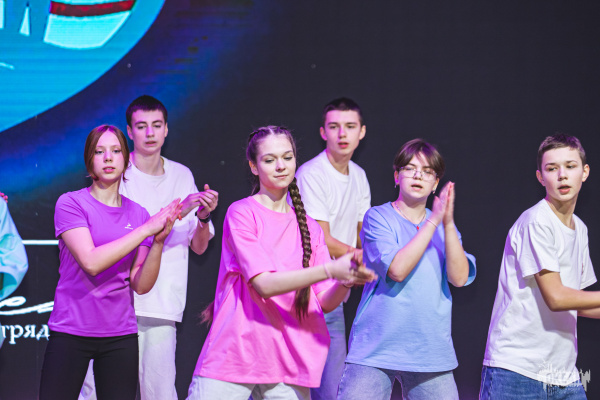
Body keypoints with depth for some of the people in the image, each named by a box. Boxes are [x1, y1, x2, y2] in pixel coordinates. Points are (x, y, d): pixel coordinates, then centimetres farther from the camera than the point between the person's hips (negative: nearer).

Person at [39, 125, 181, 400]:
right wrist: (147, 228, -16)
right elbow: (90, 262, -17)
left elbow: (141, 285, 1)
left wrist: (159, 241, -14)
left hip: (120, 335, 3)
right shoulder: (70, 203, -3)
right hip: (70, 332, -3)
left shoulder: (138, 214, 8)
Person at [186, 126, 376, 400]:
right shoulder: (242, 213, -2)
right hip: (233, 355, -4)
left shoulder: (310, 228, 13)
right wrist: (329, 270, -25)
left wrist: (345, 282, -16)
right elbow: (264, 284, -15)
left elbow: (326, 303, 6)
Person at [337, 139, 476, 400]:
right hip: (375, 348, -4)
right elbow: (397, 269, -16)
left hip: (430, 354, 4)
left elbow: (459, 278, -3)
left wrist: (447, 223, -11)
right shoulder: (378, 218, 0)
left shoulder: (444, 227, 12)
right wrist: (433, 222, -14)